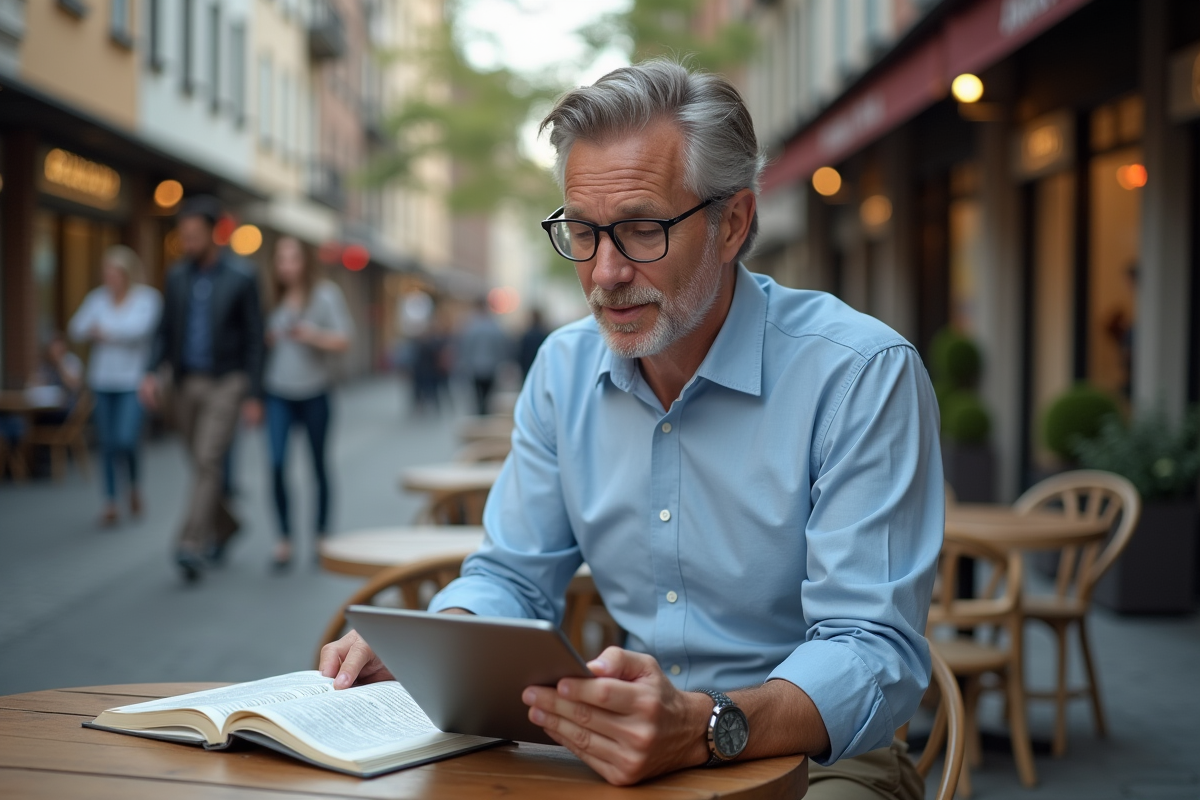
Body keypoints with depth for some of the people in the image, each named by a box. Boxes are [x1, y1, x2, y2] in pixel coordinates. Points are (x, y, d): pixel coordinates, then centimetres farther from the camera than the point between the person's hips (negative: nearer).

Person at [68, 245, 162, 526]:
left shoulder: (148, 297, -5)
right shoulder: (98, 297, 4)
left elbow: (140, 329, -20)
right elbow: (77, 328, -5)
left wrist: (103, 332, -9)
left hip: (133, 381, -3)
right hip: (103, 382, 4)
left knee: (125, 440, -13)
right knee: (107, 443, 6)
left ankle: (134, 484, 16)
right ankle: (110, 502, 17)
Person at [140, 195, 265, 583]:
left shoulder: (241, 279, -8)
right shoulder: (177, 277, 5)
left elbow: (254, 340, -6)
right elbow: (165, 331, 7)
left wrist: (254, 396, -10)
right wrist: (150, 373, -10)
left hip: (226, 383, -5)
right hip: (186, 383, 5)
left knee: (207, 462, -17)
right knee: (201, 466, 13)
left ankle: (191, 547, -22)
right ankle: (224, 526, 37)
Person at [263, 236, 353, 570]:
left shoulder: (326, 294, 0)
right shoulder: (274, 299, 8)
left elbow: (344, 340, -5)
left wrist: (312, 335, -21)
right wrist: (266, 339, -3)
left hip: (314, 392, -2)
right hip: (278, 393, 2)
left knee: (319, 464, 7)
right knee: (277, 464, -11)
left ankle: (322, 534, 21)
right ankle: (284, 540, -5)